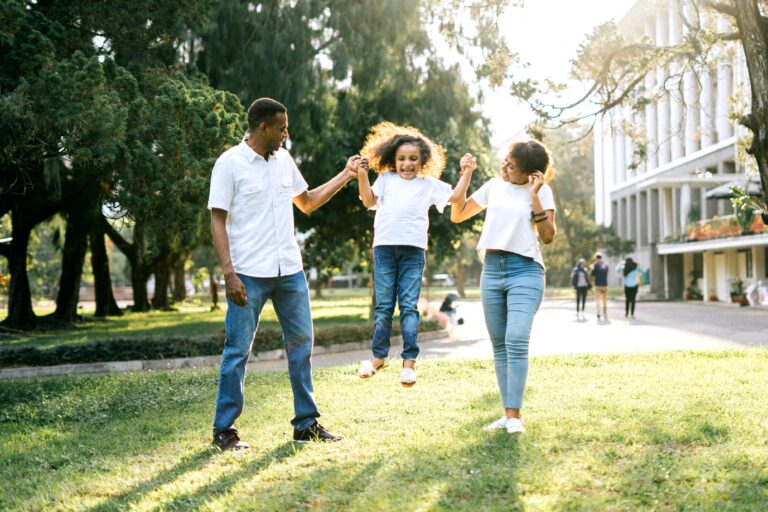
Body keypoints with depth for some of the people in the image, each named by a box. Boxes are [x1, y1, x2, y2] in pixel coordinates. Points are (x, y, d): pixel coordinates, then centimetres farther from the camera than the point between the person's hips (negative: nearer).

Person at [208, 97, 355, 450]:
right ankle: (224, 430, 9)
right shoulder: (230, 164, -7)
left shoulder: (284, 160, 11)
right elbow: (218, 222, -9)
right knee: (238, 350, -1)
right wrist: (229, 273, -17)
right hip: (249, 274, -6)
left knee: (301, 343, 9)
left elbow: (307, 202, 23)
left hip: (290, 271, 6)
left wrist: (345, 176, 17)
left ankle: (306, 423, 20)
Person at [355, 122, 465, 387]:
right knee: (383, 305, 5)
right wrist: (362, 175, -7)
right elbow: (369, 201, 3)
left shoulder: (429, 184, 13)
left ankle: (409, 361, 0)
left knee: (409, 305, -2)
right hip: (384, 247, 1)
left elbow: (457, 199, 12)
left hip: (413, 249, -1)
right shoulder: (386, 179, 13)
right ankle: (378, 356, 16)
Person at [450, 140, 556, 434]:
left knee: (516, 341, -19)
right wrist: (466, 176, 8)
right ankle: (507, 413, 10)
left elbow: (548, 236, -8)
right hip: (492, 269, 5)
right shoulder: (494, 186, 12)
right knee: (499, 345, 5)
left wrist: (534, 196, -14)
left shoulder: (541, 191, 0)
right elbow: (457, 215, 16)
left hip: (525, 270, -5)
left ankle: (515, 416, -17)